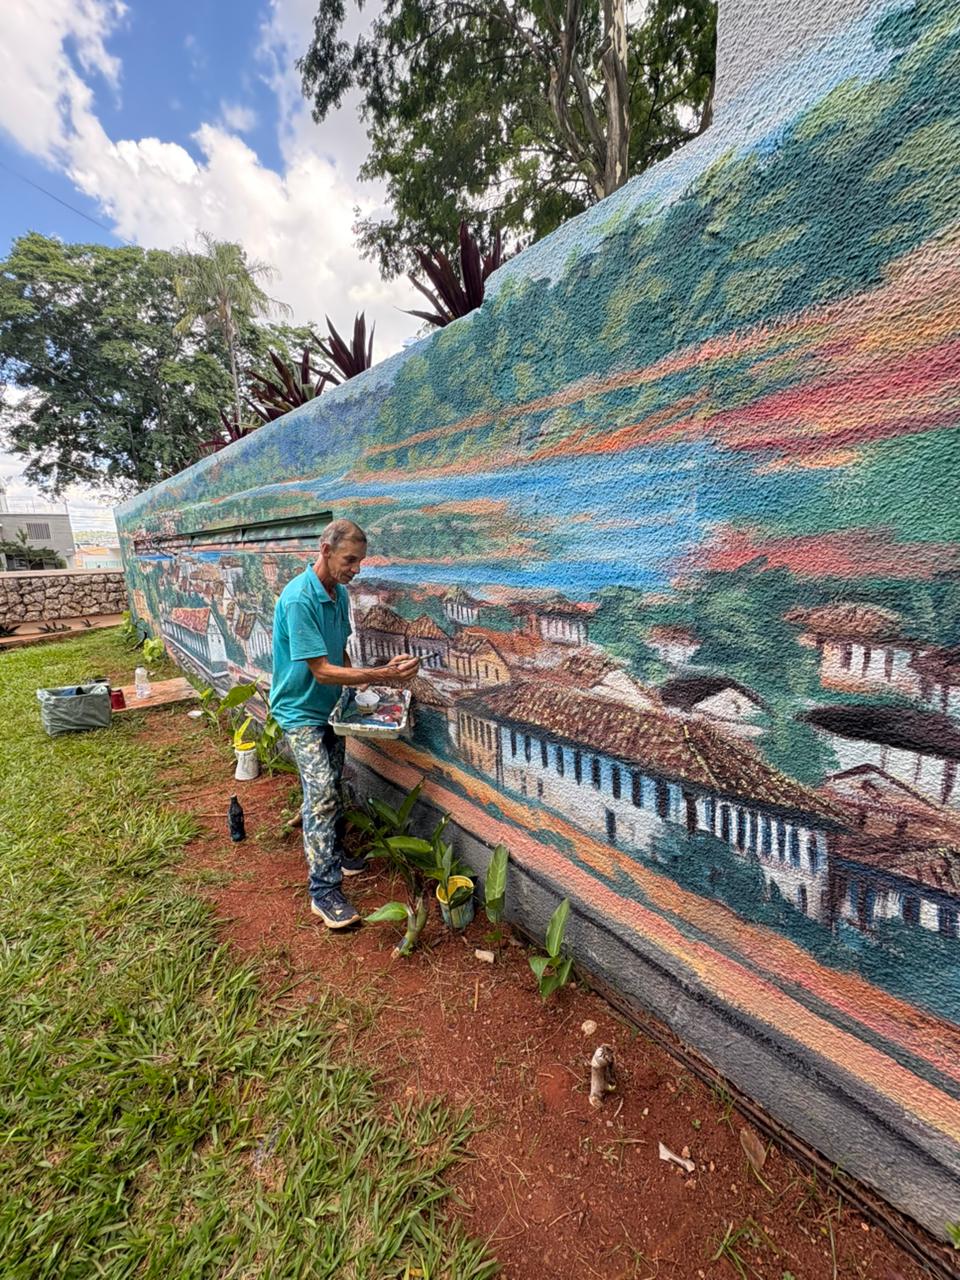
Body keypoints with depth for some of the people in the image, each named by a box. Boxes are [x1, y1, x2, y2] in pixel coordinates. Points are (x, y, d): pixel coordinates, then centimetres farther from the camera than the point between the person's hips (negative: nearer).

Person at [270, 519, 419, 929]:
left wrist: (372, 681, -3)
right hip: (300, 710, -8)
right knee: (321, 792, -11)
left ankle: (335, 854, 37)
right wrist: (383, 674, -31)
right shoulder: (298, 599, -27)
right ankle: (324, 891, 0)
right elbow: (322, 671, -28)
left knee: (333, 786, 18)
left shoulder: (339, 593, -1)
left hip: (330, 706, 8)